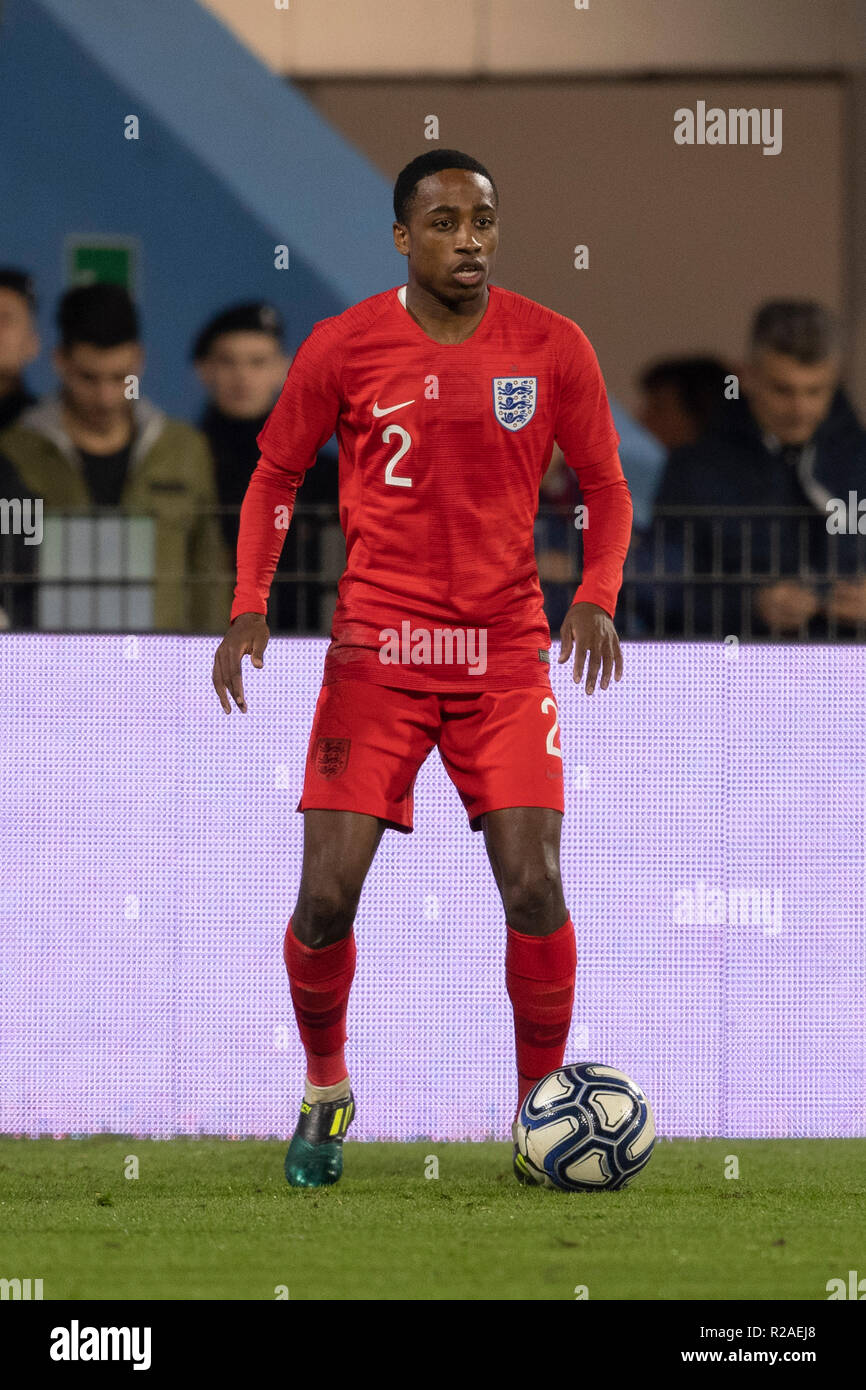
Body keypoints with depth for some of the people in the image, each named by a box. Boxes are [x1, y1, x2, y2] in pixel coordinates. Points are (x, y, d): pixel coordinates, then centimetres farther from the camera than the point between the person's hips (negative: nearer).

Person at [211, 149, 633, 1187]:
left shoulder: (551, 347, 0)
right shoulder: (343, 348, -2)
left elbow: (604, 486, 10)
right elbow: (275, 477, 10)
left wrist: (597, 595, -8)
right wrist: (250, 606, -3)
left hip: (506, 655, 1)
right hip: (376, 653, 0)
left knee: (534, 888, -11)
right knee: (327, 897, -7)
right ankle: (325, 1091, 19)